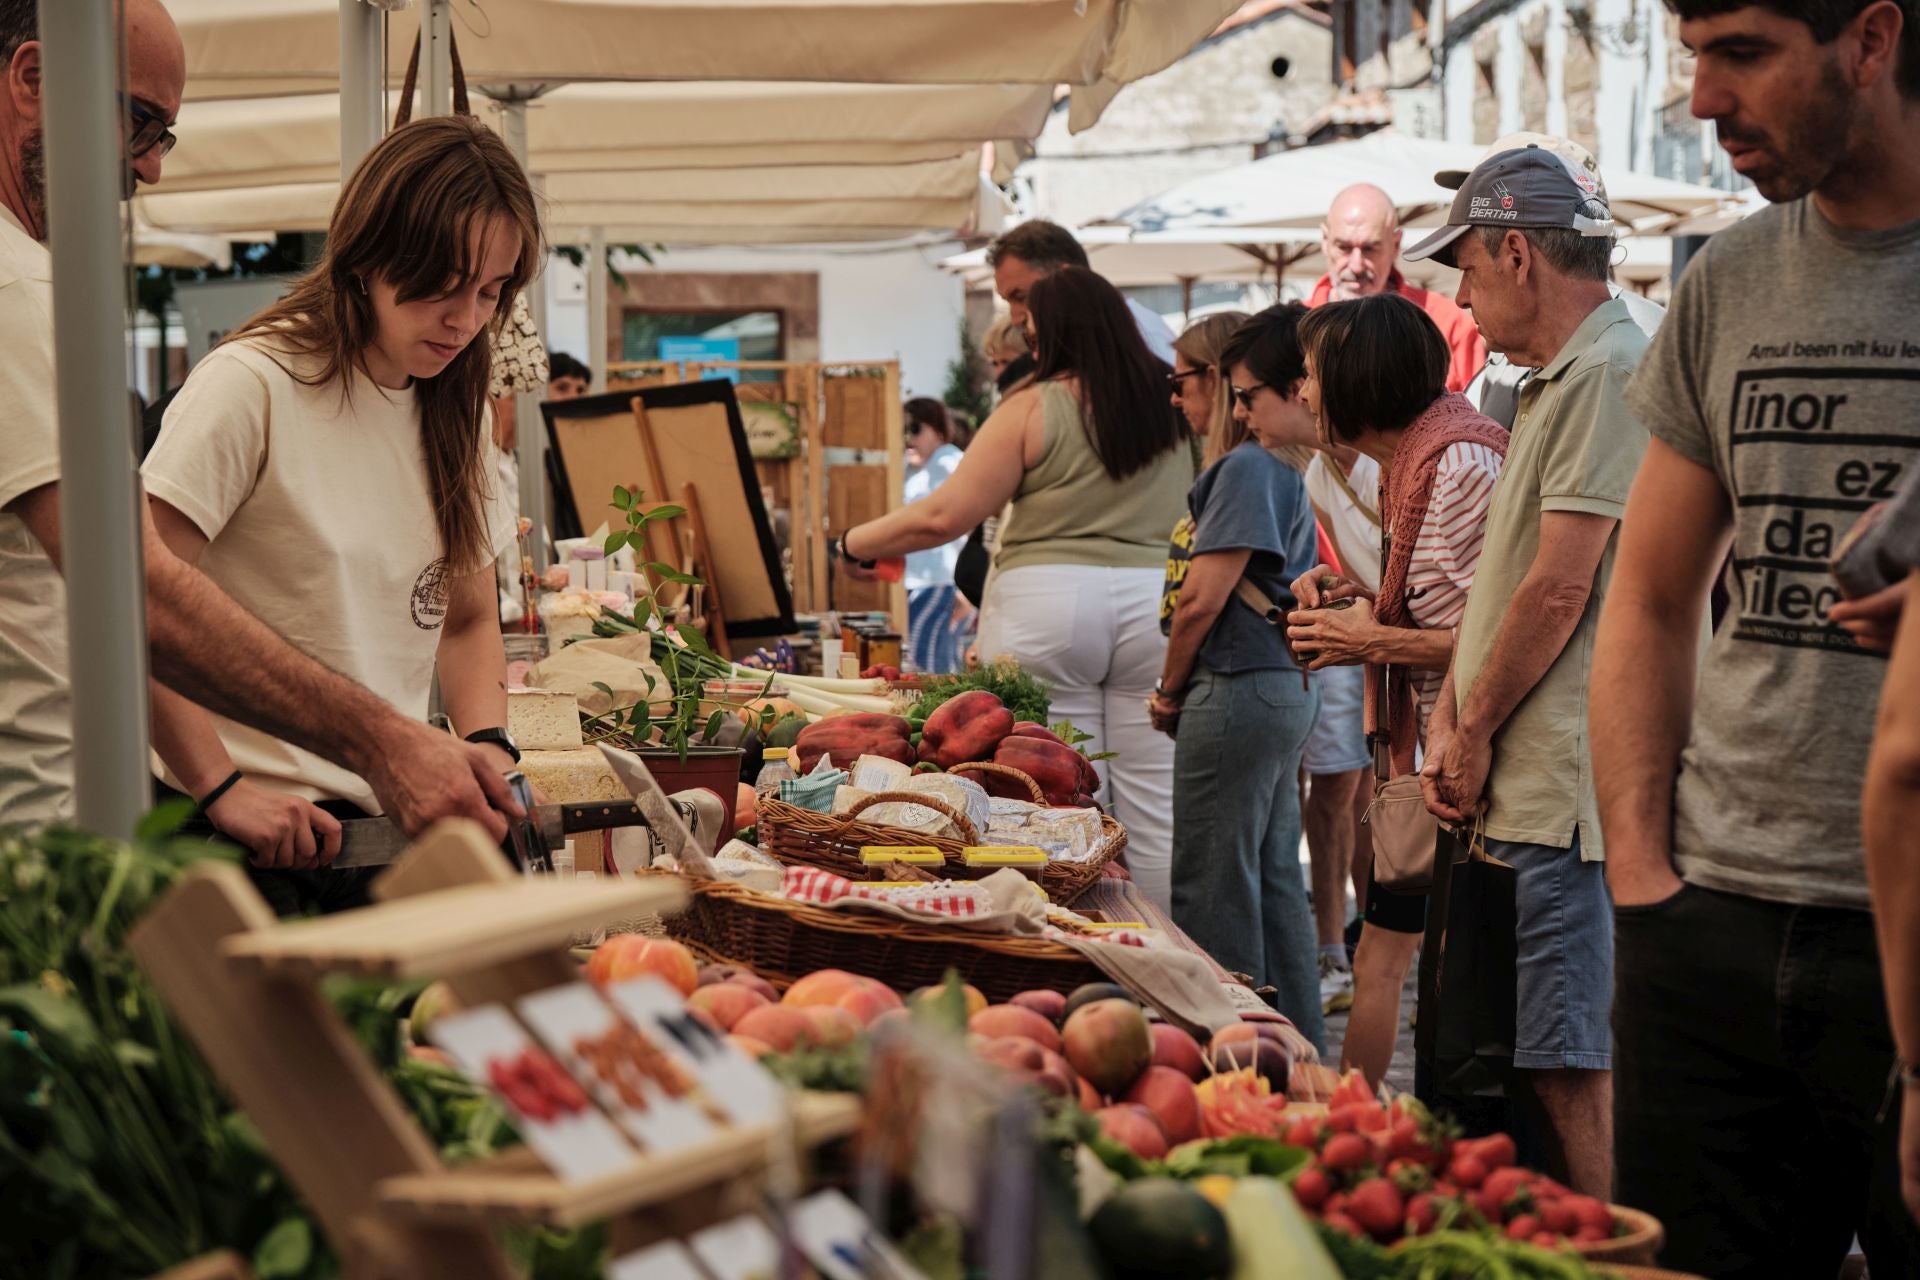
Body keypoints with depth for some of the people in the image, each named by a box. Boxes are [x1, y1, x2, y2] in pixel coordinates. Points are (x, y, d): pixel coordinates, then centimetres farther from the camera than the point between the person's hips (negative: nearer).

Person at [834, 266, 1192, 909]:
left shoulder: (1035, 407, -4)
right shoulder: (1173, 404, 8)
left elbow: (944, 516, -6)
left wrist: (854, 544, 7)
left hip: (1048, 604, -4)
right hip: (1158, 602, 4)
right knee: (1158, 812, 6)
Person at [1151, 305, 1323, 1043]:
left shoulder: (1247, 467, -14)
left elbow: (1202, 600, -16)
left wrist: (1170, 690, -3)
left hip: (1236, 692, -9)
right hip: (1286, 687, 9)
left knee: (1215, 889, -2)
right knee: (1274, 879, 15)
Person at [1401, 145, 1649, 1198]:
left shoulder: (1609, 372, -12)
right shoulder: (1551, 382, 21)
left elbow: (1559, 589, -17)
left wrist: (1474, 736, -7)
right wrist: (1451, 718, 8)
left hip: (1565, 787, -10)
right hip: (1520, 786, 10)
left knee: (1568, 1066, -6)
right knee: (1519, 1055, 13)